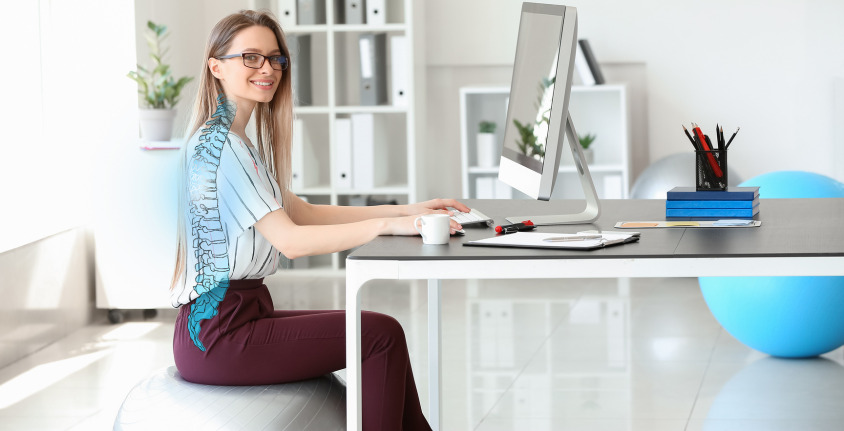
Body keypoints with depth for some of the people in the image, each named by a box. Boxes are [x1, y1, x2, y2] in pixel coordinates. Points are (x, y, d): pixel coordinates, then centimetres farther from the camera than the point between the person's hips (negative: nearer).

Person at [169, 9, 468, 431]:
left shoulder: (229, 140, 16)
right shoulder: (220, 144, -17)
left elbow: (303, 212, 16)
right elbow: (289, 239, -23)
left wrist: (405, 210, 7)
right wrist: (387, 224, -26)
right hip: (217, 336, -10)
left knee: (379, 332, 10)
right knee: (381, 335, -8)